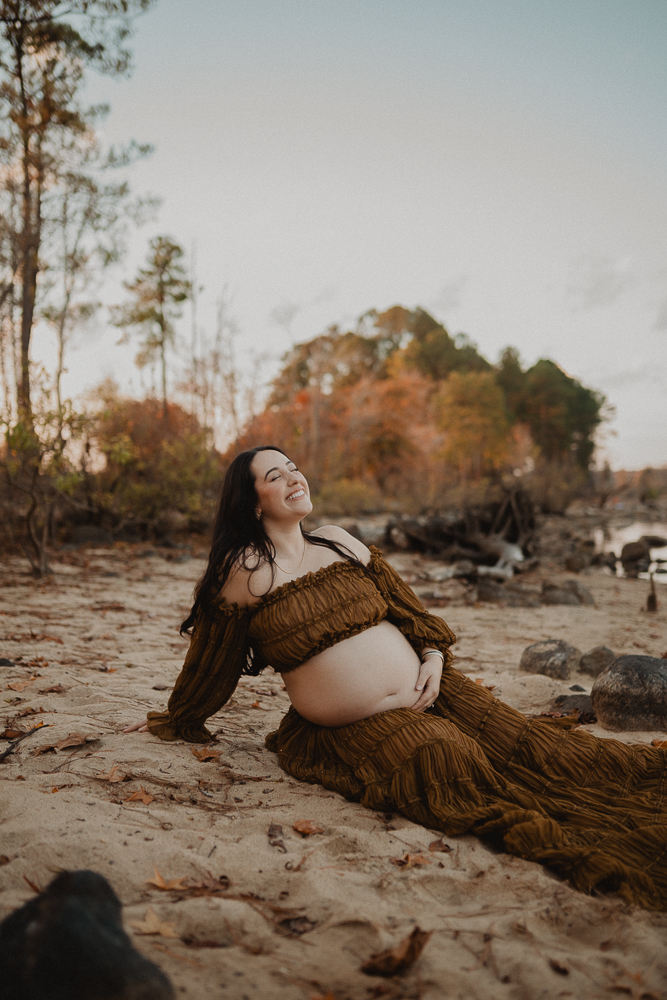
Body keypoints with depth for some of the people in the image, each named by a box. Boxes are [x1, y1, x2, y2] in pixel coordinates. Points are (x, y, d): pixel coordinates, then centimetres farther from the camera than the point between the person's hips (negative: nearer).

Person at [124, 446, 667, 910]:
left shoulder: (337, 540, 12)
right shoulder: (242, 572, -3)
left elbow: (402, 602, 18)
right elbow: (210, 664, 8)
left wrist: (433, 653, 3)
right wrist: (174, 719, 17)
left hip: (426, 689, 5)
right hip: (358, 728, -4)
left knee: (521, 740, -9)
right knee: (449, 763, -29)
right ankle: (561, 841, -29)